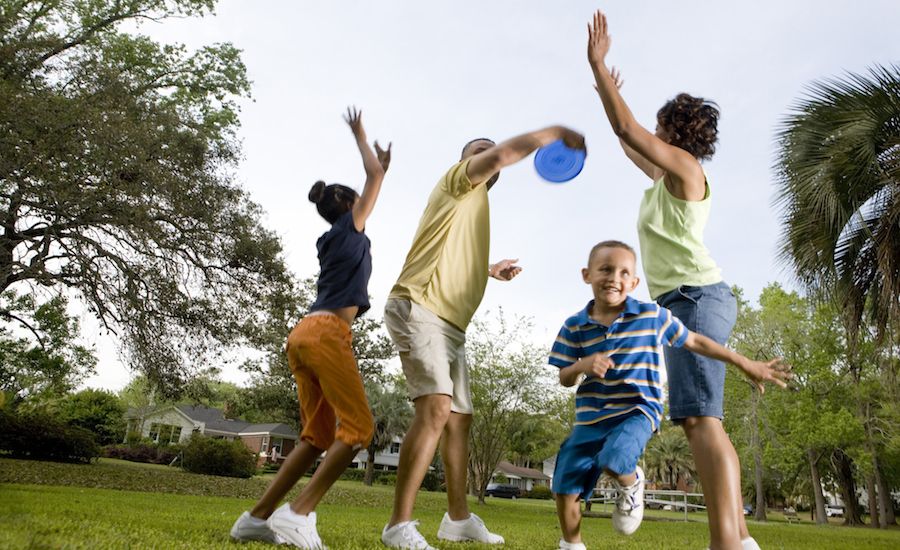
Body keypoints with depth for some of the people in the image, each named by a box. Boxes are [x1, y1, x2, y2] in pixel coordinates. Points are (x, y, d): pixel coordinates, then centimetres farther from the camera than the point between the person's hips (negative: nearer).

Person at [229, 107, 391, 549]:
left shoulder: (331, 240, 27)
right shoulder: (350, 227, 7)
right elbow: (374, 177, 14)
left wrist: (382, 163, 49)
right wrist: (359, 134, 26)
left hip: (305, 334, 9)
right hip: (327, 333, -9)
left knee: (318, 436, 9)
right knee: (357, 429, -8)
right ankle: (298, 514, -15)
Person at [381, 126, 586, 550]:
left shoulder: (475, 204, 28)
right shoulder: (459, 181, 4)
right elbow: (504, 152, -16)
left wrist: (489, 270, 37)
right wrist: (556, 132, -6)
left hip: (451, 326, 10)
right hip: (418, 310, -10)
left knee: (459, 418, 12)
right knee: (436, 409, -23)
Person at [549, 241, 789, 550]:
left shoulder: (652, 316, -4)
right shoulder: (574, 327, -2)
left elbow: (694, 342, 7)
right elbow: (564, 379, 3)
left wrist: (746, 364, 11)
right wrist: (582, 366, -20)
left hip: (638, 410, -3)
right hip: (591, 417, 3)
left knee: (613, 460, -33)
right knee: (563, 490, 1)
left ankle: (631, 485, 6)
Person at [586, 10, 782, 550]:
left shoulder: (683, 163, -1)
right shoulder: (670, 175, 24)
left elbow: (626, 129, -9)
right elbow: (629, 145, 38)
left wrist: (598, 62, -2)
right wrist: (609, 95, 46)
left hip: (695, 295, -10)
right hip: (694, 299, 10)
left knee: (700, 419, -22)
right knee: (704, 422, 7)